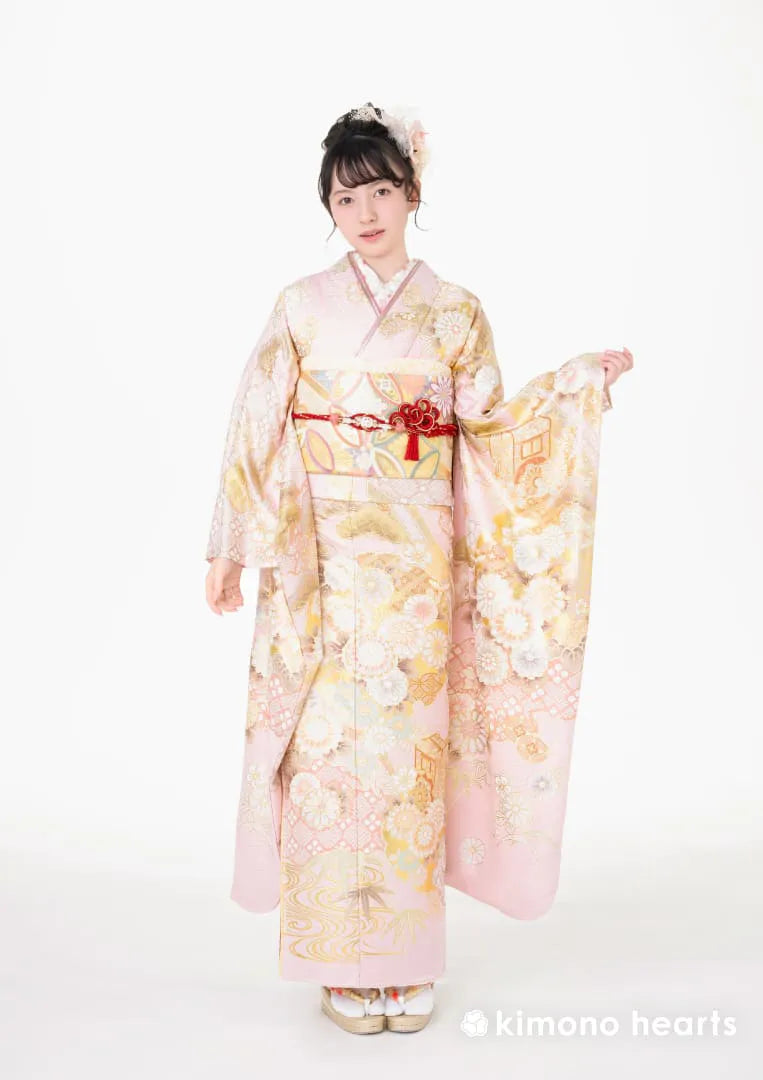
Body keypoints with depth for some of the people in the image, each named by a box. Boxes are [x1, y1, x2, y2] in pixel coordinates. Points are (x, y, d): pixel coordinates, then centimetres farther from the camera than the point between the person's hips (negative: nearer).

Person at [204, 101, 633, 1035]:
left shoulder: (456, 312, 8)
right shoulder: (302, 306, 5)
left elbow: (493, 427, 8)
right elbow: (259, 432, 3)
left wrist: (581, 381, -2)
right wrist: (230, 547, 1)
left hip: (419, 563, 1)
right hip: (326, 561, -1)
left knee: (411, 741, 5)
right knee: (333, 741, 1)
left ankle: (407, 960, 21)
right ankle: (343, 962, 17)